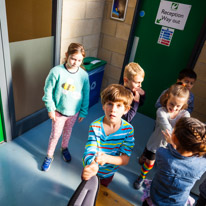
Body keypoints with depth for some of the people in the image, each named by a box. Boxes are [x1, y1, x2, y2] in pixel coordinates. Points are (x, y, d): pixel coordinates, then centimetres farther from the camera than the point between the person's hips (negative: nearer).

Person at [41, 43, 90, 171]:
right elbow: (48, 91, -11)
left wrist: (83, 112, 2)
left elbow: (86, 95, -2)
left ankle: (64, 148, 53)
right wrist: (51, 109, -10)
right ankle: (49, 156, 37)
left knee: (68, 131, 25)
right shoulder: (56, 71, -20)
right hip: (59, 111, -2)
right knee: (55, 134, 13)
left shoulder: (84, 75, -12)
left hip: (74, 112, 3)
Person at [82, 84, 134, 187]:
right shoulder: (95, 126, -27)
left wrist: (106, 158, -41)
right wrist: (92, 165, -57)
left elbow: (125, 159, -22)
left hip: (109, 172, 2)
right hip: (91, 170, -2)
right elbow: (89, 152, -33)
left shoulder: (128, 129, -23)